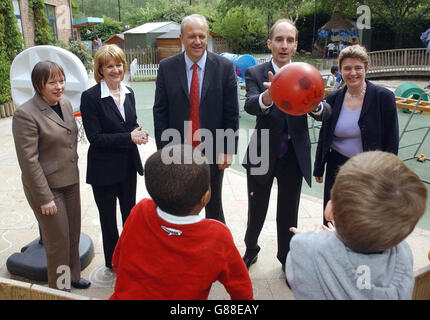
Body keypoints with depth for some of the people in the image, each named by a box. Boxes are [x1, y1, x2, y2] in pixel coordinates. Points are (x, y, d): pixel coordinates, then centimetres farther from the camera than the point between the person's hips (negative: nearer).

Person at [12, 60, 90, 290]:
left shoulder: (65, 104, 5)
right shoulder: (25, 114, -18)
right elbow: (28, 161, -18)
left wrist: (74, 173, 16)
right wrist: (44, 198, -17)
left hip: (71, 182, 7)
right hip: (48, 187, -6)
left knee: (74, 234, 17)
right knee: (58, 240, 6)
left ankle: (73, 276, 39)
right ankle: (59, 288, 29)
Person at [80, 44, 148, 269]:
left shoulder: (128, 93, 4)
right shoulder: (90, 97, -14)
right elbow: (94, 137, -18)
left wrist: (138, 133, -9)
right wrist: (129, 137, -22)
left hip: (128, 166, 6)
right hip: (104, 169, -5)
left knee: (130, 215, 18)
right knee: (108, 218, 13)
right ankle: (113, 262, 33)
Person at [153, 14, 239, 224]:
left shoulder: (224, 67, -5)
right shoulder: (166, 67, -3)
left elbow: (231, 113, -4)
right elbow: (160, 112, -1)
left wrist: (228, 150, -6)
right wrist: (163, 150, -5)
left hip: (213, 152, -1)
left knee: (213, 207, 18)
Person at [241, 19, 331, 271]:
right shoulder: (255, 74, -6)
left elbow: (325, 113, -14)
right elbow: (250, 106, -26)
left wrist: (315, 104, -38)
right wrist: (268, 96, -50)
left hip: (294, 157, 2)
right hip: (262, 155, -1)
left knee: (288, 213, 16)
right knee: (257, 210, 15)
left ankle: (287, 258, 40)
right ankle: (251, 249, 44)